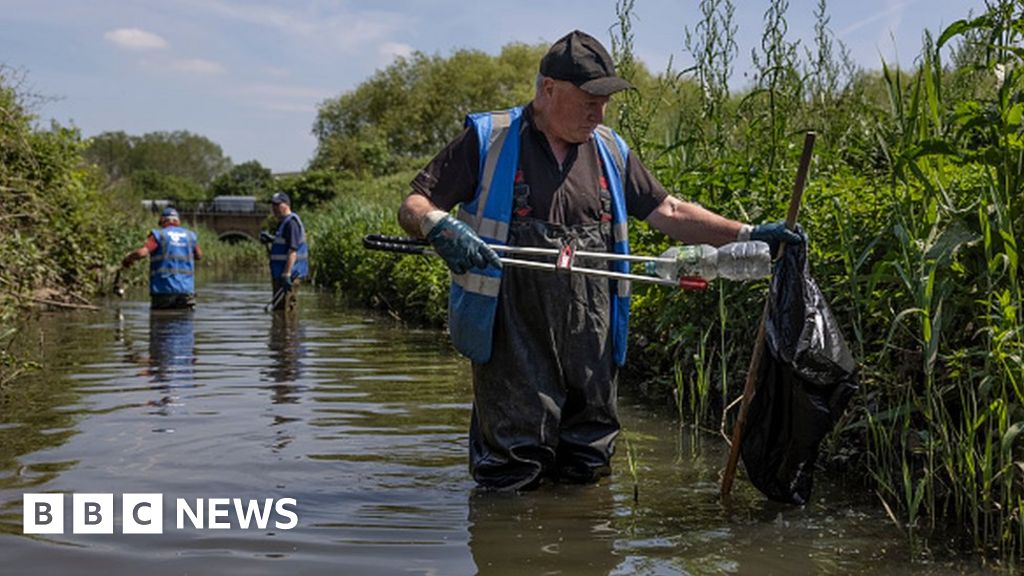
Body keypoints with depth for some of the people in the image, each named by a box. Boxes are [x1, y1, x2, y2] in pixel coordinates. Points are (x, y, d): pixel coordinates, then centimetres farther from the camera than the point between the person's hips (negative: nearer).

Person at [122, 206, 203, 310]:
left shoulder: (158, 234, -1)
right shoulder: (190, 236, 11)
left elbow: (141, 252, -15)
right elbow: (199, 256, 25)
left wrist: (128, 258, 3)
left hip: (163, 290, -3)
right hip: (186, 289, 3)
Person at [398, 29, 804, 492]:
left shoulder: (611, 151, 14)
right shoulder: (487, 140, -1)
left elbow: (669, 212, 16)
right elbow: (413, 208, -3)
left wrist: (747, 235, 5)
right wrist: (438, 225, -27)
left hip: (590, 345, 5)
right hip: (513, 343, -4)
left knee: (586, 475, 13)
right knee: (510, 483, 0)